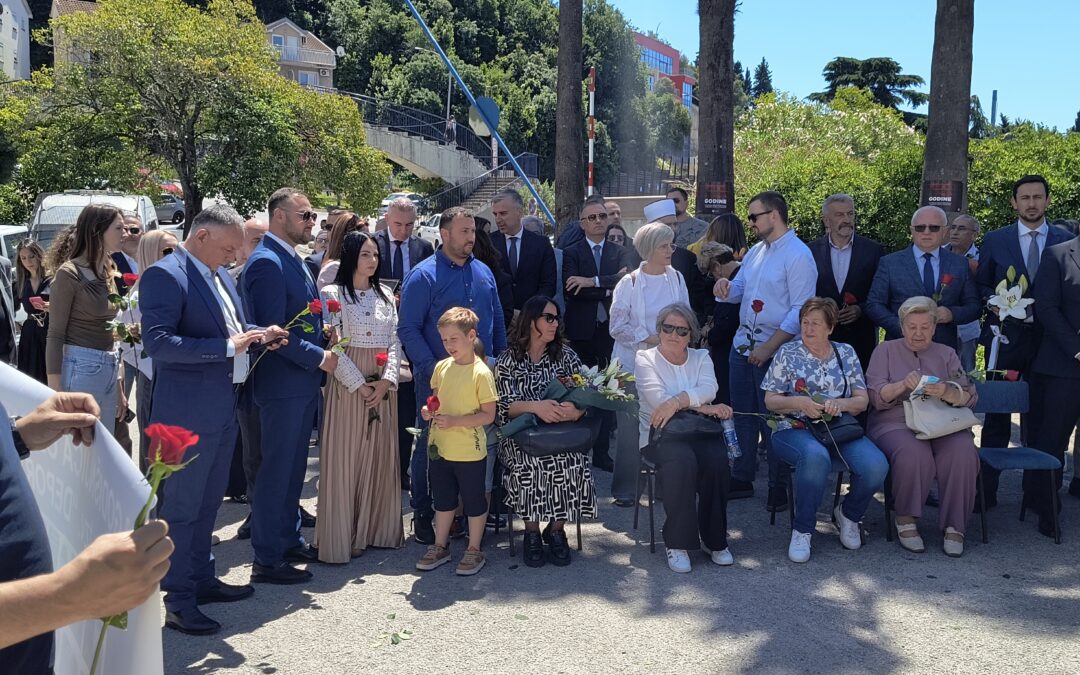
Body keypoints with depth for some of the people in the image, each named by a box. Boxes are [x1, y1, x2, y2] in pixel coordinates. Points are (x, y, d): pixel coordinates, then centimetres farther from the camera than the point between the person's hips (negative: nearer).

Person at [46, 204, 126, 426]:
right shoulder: (69, 273, -8)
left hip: (109, 369, 7)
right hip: (80, 368, -7)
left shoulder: (110, 272, 12)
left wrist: (119, 390, 17)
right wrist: (56, 395, -14)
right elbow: (55, 335, -9)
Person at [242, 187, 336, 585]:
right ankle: (267, 560, 9)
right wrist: (319, 357, -15)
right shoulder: (267, 262, -16)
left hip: (304, 384, 10)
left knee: (293, 468, 17)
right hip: (283, 385, -9)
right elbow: (273, 329, -22)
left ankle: (288, 541, 30)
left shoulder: (292, 260, 14)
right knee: (277, 470, -1)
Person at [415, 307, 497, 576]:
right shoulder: (441, 367, 3)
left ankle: (474, 551, 24)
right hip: (440, 448, 6)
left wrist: (455, 421, -24)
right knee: (443, 499, 19)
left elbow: (488, 415, -16)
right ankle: (440, 547, 34)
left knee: (473, 500, 9)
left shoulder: (481, 372, -15)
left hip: (469, 452, -6)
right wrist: (428, 411, -5)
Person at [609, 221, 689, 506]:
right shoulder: (629, 283, -4)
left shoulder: (676, 278, 6)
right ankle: (625, 490, 11)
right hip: (633, 364, -3)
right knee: (630, 428, 0)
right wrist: (649, 339, -14)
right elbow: (617, 326, -6)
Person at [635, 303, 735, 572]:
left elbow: (709, 389, -8)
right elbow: (659, 399, -13)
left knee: (717, 459, -29)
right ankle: (677, 542, -22)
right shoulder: (646, 359, 6)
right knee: (683, 459, -35)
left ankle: (714, 539, -12)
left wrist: (677, 402, -24)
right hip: (660, 433, -3)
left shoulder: (701, 357, 14)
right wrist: (703, 406, -14)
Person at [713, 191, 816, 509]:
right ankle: (741, 479, 26)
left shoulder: (798, 255, -13)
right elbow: (738, 291, 18)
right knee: (742, 415, 14)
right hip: (742, 344, 8)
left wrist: (769, 347, -21)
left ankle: (779, 487, 18)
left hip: (774, 351, -8)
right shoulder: (755, 252, 12)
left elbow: (801, 311, -18)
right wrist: (725, 288, -7)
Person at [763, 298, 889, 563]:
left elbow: (862, 400, 10)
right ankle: (802, 529, -19)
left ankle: (849, 514, 6)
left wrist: (840, 404, -12)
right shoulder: (787, 353, 8)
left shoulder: (846, 353, 15)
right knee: (816, 456, -39)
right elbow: (770, 401, 4)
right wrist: (799, 403, -15)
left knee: (876, 466, -27)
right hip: (795, 430, -3)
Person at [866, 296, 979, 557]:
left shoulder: (947, 354, 19)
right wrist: (902, 385, -20)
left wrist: (946, 392, -17)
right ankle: (905, 519, -15)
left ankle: (954, 525, -17)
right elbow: (876, 396, 0)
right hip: (896, 423, -2)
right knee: (913, 453, -36)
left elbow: (970, 397, 7)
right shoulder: (886, 350, 14)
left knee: (962, 452, -31)